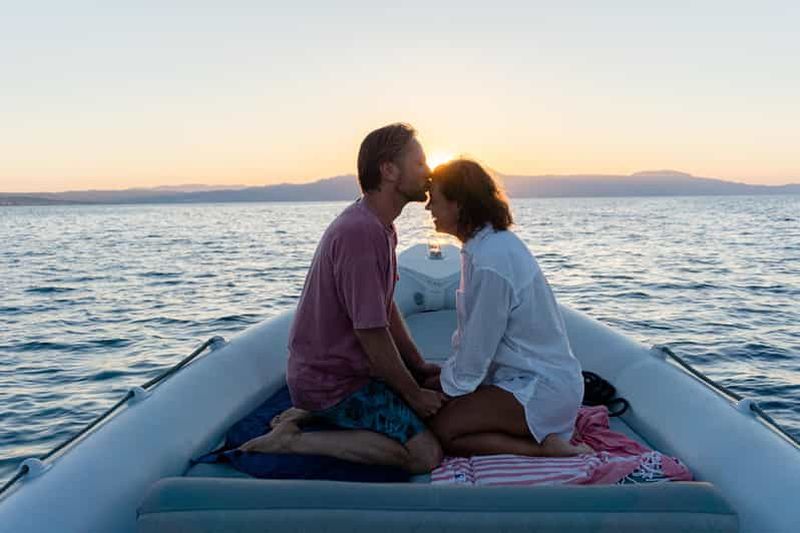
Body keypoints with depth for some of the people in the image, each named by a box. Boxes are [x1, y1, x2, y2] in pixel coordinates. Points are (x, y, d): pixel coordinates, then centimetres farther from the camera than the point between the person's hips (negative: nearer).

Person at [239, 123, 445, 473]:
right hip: (333, 381, -10)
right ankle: (291, 440, -7)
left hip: (333, 365, 10)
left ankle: (311, 413, 13)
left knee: (441, 390, 17)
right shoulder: (360, 232, -26)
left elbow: (386, 308, 12)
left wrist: (419, 366, 8)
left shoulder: (378, 225, 7)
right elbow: (372, 332, -23)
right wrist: (414, 394, -11)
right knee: (426, 453, -14)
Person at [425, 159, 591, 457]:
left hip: (542, 388, -10)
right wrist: (447, 371, 7)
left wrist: (447, 386, -4)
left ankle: (544, 447, -9)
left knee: (442, 431, -14)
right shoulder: (495, 241, 5)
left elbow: (478, 347, -18)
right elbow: (473, 333, 10)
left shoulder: (490, 261, -26)